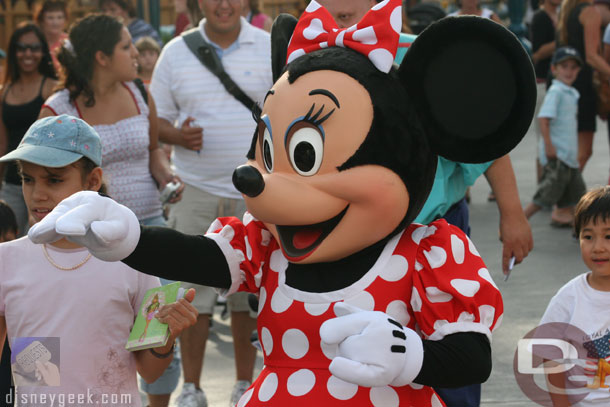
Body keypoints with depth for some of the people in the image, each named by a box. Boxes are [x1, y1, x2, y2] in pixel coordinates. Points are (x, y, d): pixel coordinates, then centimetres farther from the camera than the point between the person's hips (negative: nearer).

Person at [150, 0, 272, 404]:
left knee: (250, 289, 9)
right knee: (193, 290, 2)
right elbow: (157, 120, 9)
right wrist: (179, 136, -14)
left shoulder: (272, 48, 2)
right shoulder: (176, 53, 4)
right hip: (196, 191, 0)